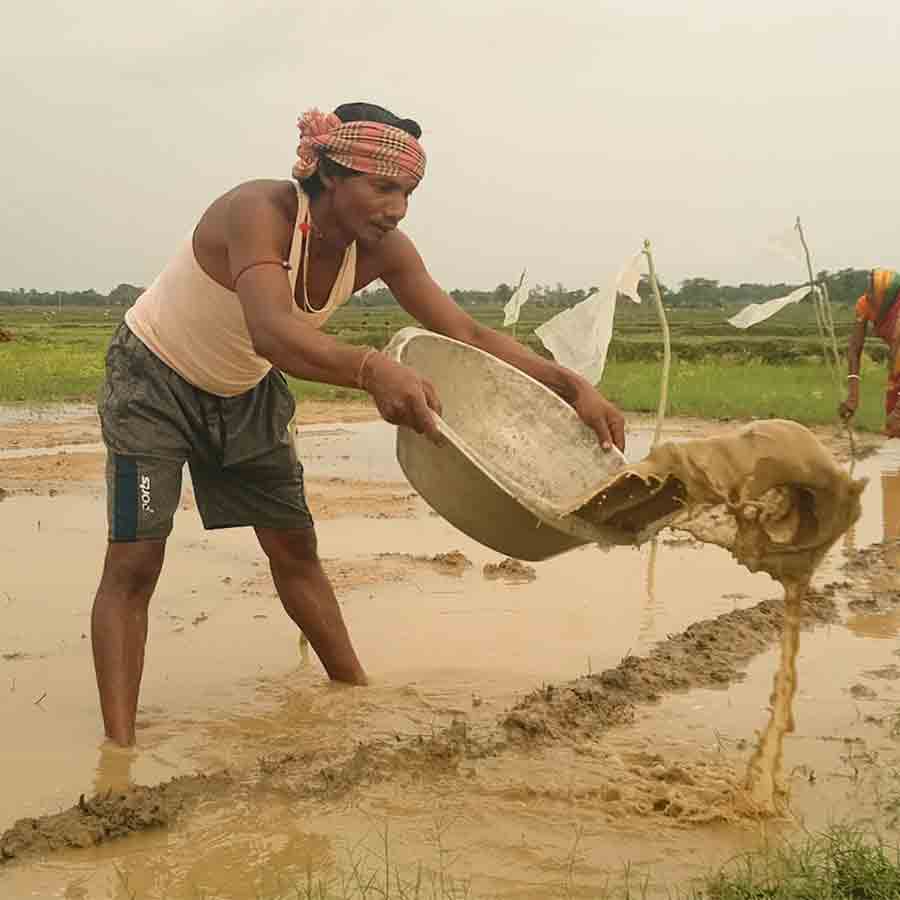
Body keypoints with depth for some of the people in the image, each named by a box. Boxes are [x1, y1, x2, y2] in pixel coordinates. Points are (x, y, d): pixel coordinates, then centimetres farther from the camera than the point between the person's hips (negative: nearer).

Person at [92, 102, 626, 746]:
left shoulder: (383, 251, -16)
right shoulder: (260, 211, -36)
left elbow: (468, 336, -16)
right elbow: (272, 330, -55)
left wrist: (570, 385, -29)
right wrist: (372, 370, -73)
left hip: (244, 392, 6)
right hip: (154, 379, -6)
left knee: (295, 547, 11)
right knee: (135, 560, -13)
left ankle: (356, 692, 25)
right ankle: (119, 747, -12)